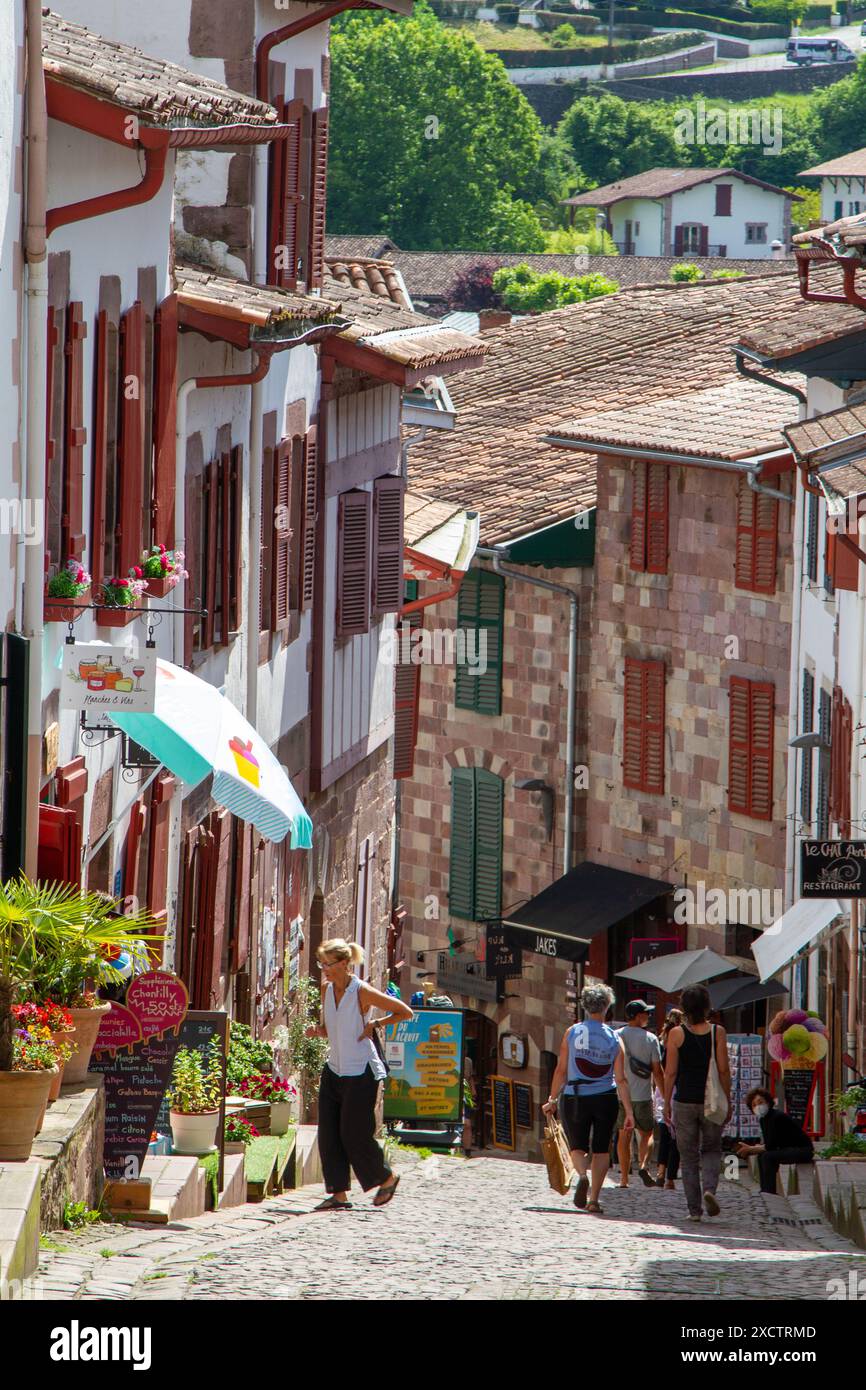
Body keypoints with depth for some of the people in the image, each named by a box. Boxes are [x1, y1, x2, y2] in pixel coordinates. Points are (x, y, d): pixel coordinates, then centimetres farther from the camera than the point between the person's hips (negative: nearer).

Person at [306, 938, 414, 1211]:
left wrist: (374, 1025, -13)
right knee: (329, 1134, 1)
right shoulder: (328, 990, 5)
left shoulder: (362, 993, -14)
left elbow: (405, 1012, -6)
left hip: (361, 1073, -7)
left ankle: (387, 1178, 19)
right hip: (334, 1070, 7)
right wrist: (317, 1032, -2)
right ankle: (338, 1193, 6)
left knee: (354, 1133, -3)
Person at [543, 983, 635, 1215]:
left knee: (578, 1146, 11)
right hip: (605, 1099, 0)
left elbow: (561, 1070, -2)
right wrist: (629, 1112, -2)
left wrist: (553, 1099, 8)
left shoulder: (572, 1033, -3)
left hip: (575, 1099, 0)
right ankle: (594, 1199, 6)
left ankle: (582, 1175, -21)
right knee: (601, 1149, 11)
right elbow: (620, 1079, -4)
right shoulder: (614, 1039, -2)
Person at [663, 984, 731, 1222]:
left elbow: (670, 1072, -4)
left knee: (688, 1156, 8)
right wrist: (727, 1102, 5)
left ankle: (694, 1208, 5)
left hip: (684, 1101, 0)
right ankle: (709, 1189, -11)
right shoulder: (717, 1033, -4)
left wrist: (667, 1103, 5)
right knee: (711, 1150, 15)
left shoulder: (676, 1034, -5)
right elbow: (723, 1070, -3)